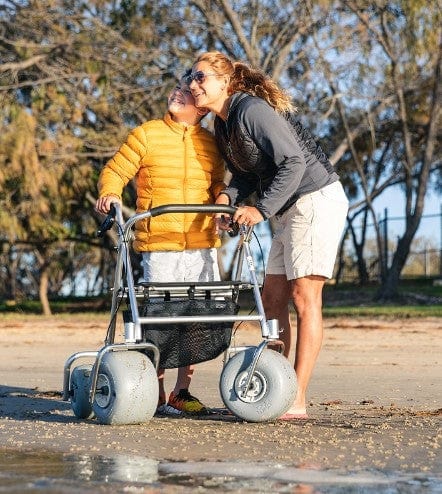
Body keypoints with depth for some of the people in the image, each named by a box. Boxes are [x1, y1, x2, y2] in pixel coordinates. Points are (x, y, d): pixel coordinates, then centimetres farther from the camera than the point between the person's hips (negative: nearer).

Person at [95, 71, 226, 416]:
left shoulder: (211, 144, 12)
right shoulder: (147, 134, 2)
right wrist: (110, 193, -17)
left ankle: (181, 392, 17)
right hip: (158, 245, -3)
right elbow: (115, 171, 3)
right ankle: (156, 395, 10)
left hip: (202, 245, 3)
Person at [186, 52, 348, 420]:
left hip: (317, 199, -10)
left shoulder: (251, 110, -17)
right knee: (272, 299, 7)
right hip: (291, 209, 10)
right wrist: (229, 196, -3)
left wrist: (261, 209, -22)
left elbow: (294, 162, -21)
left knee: (304, 296, -11)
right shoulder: (223, 126, 12)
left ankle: (297, 401, -12)